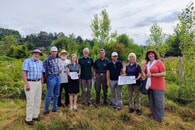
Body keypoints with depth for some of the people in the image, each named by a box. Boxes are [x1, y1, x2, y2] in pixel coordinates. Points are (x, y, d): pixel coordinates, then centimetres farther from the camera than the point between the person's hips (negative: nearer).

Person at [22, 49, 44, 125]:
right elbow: (23, 73, -13)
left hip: (38, 83, 6)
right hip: (30, 83, -6)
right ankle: (28, 119, 10)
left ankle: (35, 115, 25)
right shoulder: (27, 61, -7)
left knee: (38, 100, 11)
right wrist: (27, 84, -19)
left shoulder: (40, 63, 12)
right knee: (30, 101, -3)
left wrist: (42, 82, 12)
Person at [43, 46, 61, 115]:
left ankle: (54, 108, 25)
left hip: (58, 77, 7)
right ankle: (46, 110, 10)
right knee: (49, 95, -2)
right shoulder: (47, 60, -6)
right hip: (51, 77, -7)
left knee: (56, 94, 12)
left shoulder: (57, 60, 13)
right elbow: (44, 70, -7)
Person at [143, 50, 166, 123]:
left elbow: (163, 73, -14)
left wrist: (152, 75, -17)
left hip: (158, 86, -6)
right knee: (151, 101, 13)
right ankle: (154, 114, 29)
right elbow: (144, 72, 26)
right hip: (150, 85, 6)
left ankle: (160, 117, 13)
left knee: (158, 101, -2)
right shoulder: (147, 63, 11)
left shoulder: (159, 62, -7)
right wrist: (144, 75, 2)